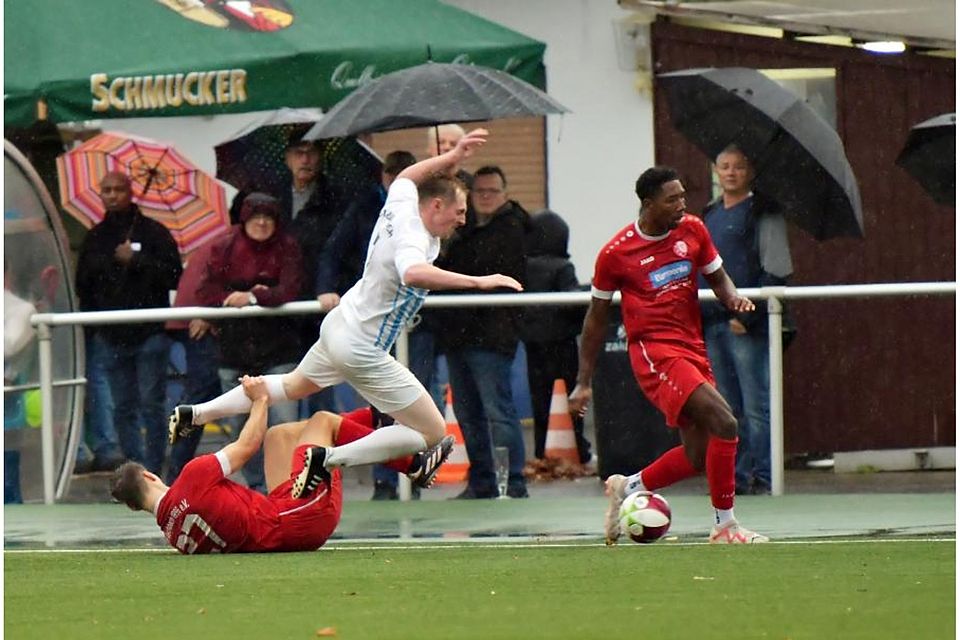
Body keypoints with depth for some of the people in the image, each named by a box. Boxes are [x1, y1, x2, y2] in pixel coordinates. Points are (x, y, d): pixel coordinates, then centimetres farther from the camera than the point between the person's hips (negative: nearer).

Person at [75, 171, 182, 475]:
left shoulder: (153, 232, 0)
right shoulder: (94, 238, 12)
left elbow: (173, 276, -8)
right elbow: (83, 286, 18)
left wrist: (135, 261, -14)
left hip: (150, 333, -4)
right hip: (111, 336, 4)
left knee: (151, 404, -6)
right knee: (123, 409, 5)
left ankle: (152, 473, -2)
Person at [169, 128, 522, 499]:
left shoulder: (400, 204, -4)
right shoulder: (413, 239, -29)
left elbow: (406, 176, 21)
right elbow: (415, 273, -53)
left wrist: (452, 157, 14)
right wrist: (478, 282, -53)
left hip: (338, 326, 9)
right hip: (362, 352, -9)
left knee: (292, 386, 35)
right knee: (433, 434, -5)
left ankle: (195, 414, 38)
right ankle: (330, 459, -11)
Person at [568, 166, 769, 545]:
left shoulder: (692, 230, 6)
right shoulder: (616, 253, -5)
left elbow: (717, 277, 20)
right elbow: (596, 317, 5)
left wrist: (732, 297, -6)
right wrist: (583, 383, 6)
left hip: (692, 349, 6)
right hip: (653, 351, -6)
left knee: (699, 455, 5)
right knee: (724, 424, -22)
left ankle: (628, 488, 29)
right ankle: (724, 525, -13)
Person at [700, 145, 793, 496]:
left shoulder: (763, 213, -2)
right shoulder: (708, 216, 18)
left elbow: (775, 273, -8)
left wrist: (747, 314, -15)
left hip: (749, 325, -7)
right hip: (712, 323, 7)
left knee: (756, 405, -8)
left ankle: (763, 476, -6)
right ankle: (737, 475, 10)